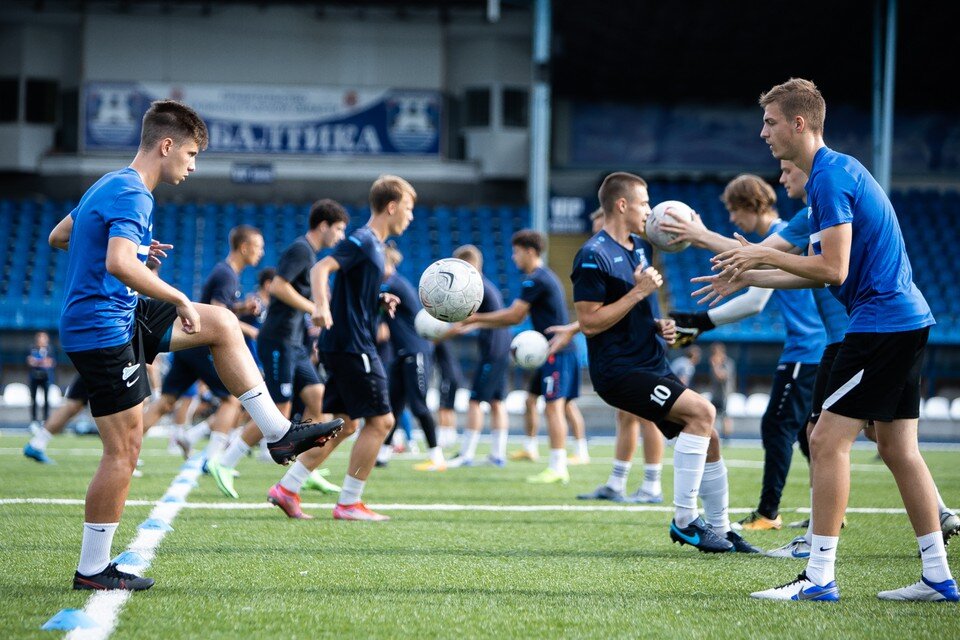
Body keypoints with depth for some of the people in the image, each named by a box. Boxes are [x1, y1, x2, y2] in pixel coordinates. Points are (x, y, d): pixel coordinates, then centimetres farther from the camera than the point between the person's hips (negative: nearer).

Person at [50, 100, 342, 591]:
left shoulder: (109, 186, 12)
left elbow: (57, 237, 25)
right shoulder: (132, 195, -19)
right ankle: (92, 570, 3)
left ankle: (278, 434, 16)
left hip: (120, 317, 10)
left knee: (222, 324, 14)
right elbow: (119, 265, -36)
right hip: (102, 332, -10)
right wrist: (180, 301, -25)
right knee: (124, 450, -5)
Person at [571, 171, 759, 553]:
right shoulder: (594, 256, -13)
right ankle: (684, 520, -17)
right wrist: (638, 292, -19)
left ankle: (720, 530, 19)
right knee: (701, 411, -23)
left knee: (708, 437, 7)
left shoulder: (637, 248, 16)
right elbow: (589, 322, -19)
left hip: (651, 364, 10)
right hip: (619, 370, -10)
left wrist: (659, 326, 10)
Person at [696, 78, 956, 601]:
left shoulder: (830, 177, -15)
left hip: (880, 321, -10)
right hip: (906, 320, 10)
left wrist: (766, 255, -10)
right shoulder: (834, 171, 18)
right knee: (898, 449, 11)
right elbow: (818, 271, 21)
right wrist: (748, 277, 19)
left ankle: (819, 577, -8)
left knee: (828, 441, -9)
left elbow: (833, 270, -20)